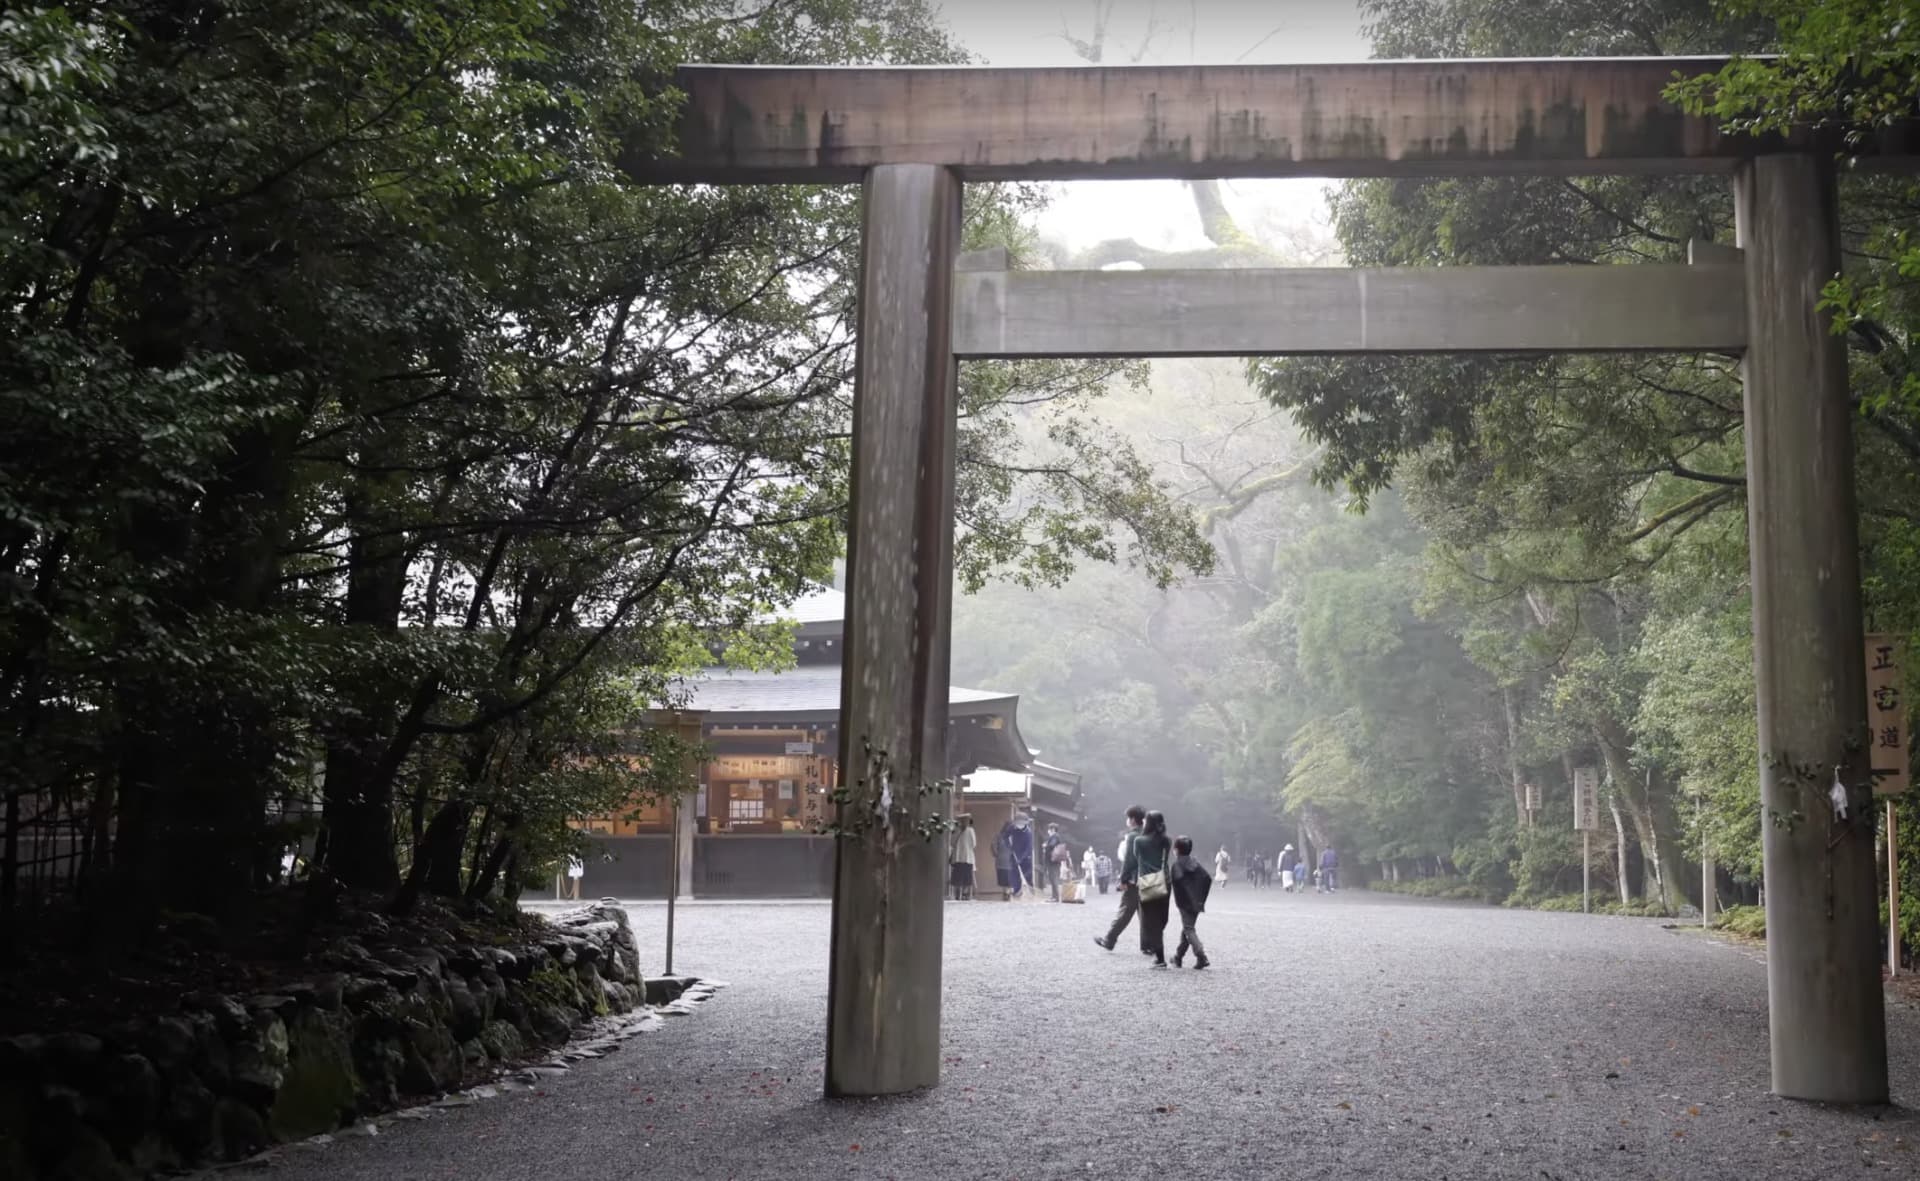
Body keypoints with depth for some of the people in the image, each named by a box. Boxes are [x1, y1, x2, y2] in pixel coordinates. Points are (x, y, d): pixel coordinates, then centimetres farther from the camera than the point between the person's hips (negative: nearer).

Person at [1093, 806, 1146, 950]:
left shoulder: (1132, 836, -10)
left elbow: (1127, 860, -16)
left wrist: (1123, 879, -14)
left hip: (1133, 881, -7)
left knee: (1125, 911, -1)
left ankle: (1109, 940, 6)